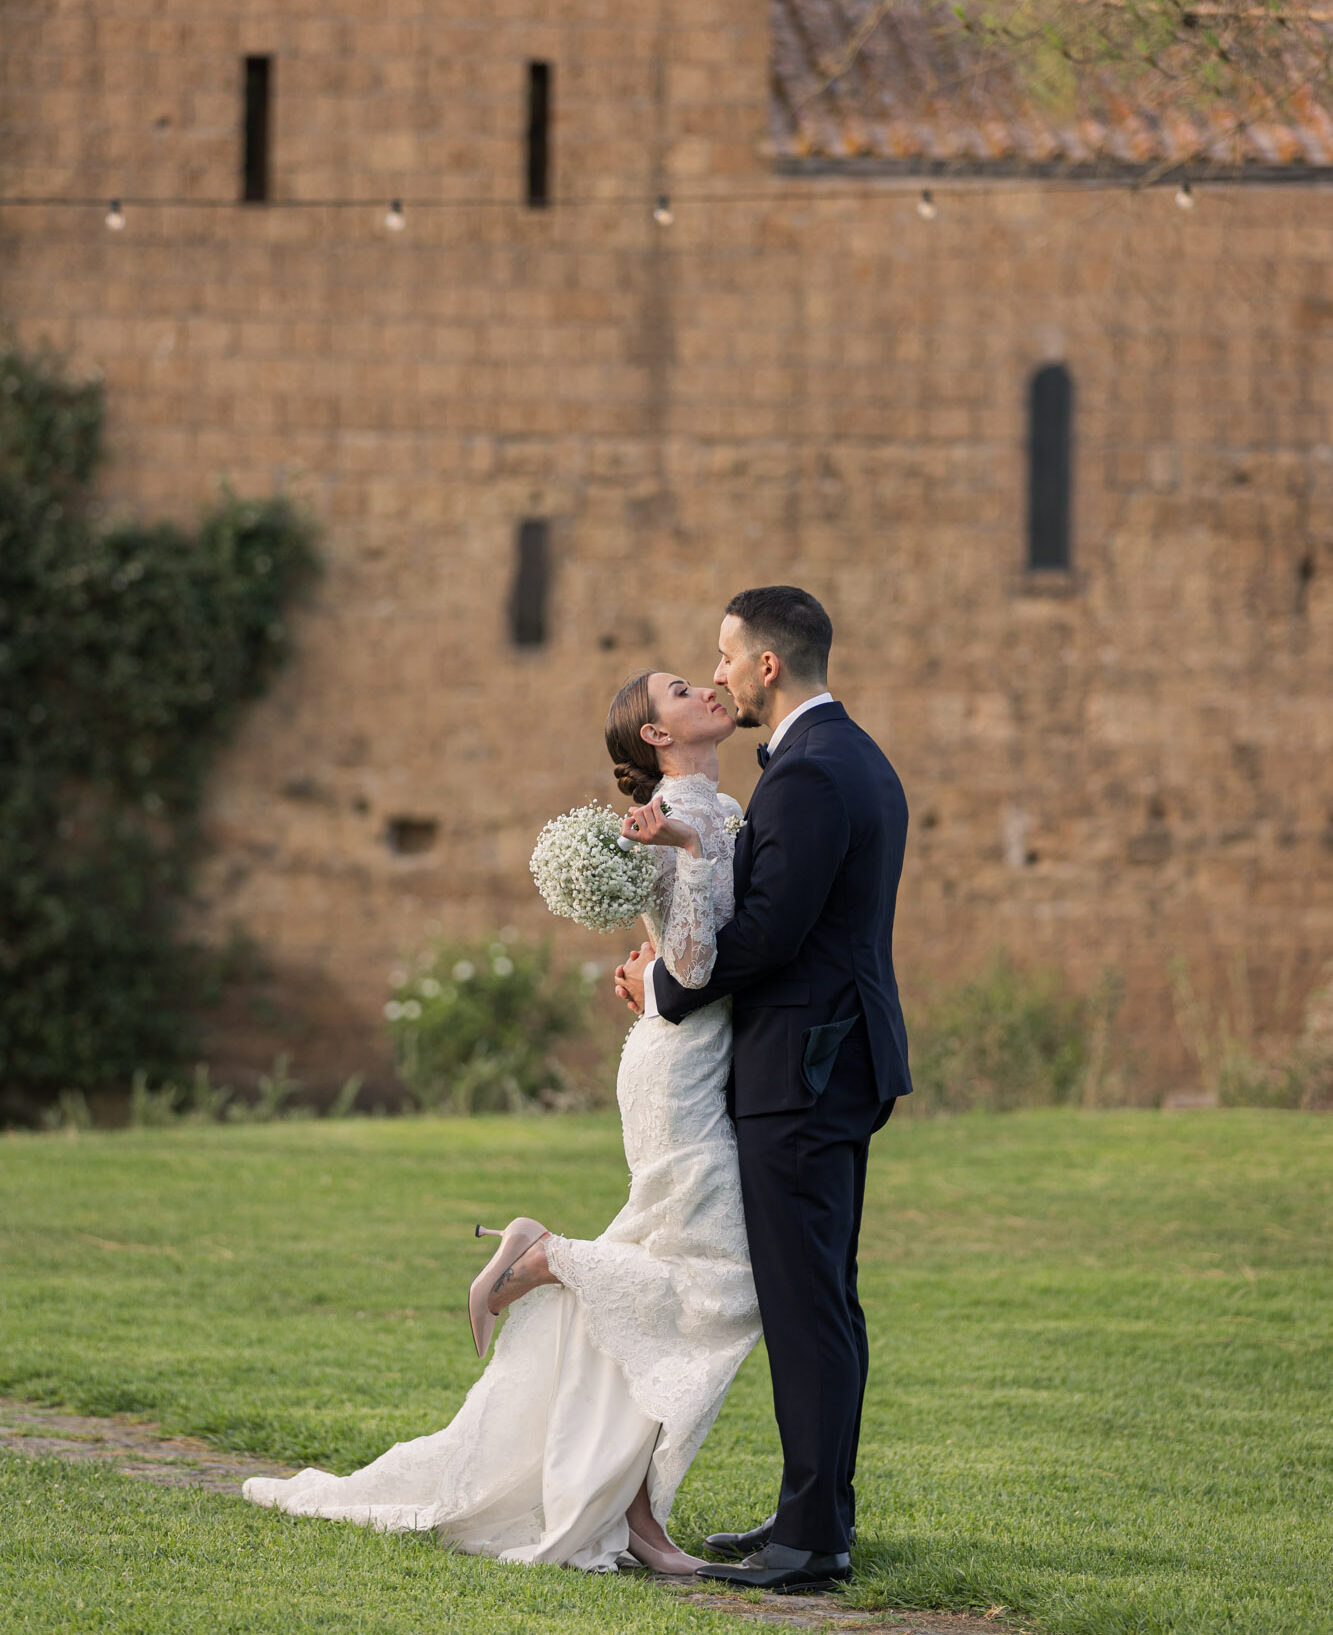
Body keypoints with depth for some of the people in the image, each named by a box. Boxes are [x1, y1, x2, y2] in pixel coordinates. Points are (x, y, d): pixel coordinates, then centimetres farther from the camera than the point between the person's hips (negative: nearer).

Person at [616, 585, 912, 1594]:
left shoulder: (809, 773, -17)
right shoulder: (861, 762, 17)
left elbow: (771, 928, -21)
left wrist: (666, 986, -7)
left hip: (803, 1074, -11)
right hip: (843, 1064, 11)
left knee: (806, 1305, -10)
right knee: (824, 1302, 14)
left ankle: (814, 1538, -10)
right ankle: (817, 1513, 19)